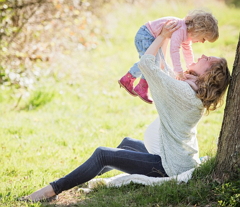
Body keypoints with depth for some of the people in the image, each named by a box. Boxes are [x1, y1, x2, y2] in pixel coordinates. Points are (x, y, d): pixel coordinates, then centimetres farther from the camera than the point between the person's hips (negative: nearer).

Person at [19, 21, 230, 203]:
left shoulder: (181, 90, -23)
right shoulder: (196, 94, 5)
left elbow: (145, 63, -20)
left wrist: (163, 35, -9)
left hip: (170, 166, -10)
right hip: (182, 158, 10)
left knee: (102, 154, -9)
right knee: (127, 142, 31)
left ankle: (53, 190, -6)